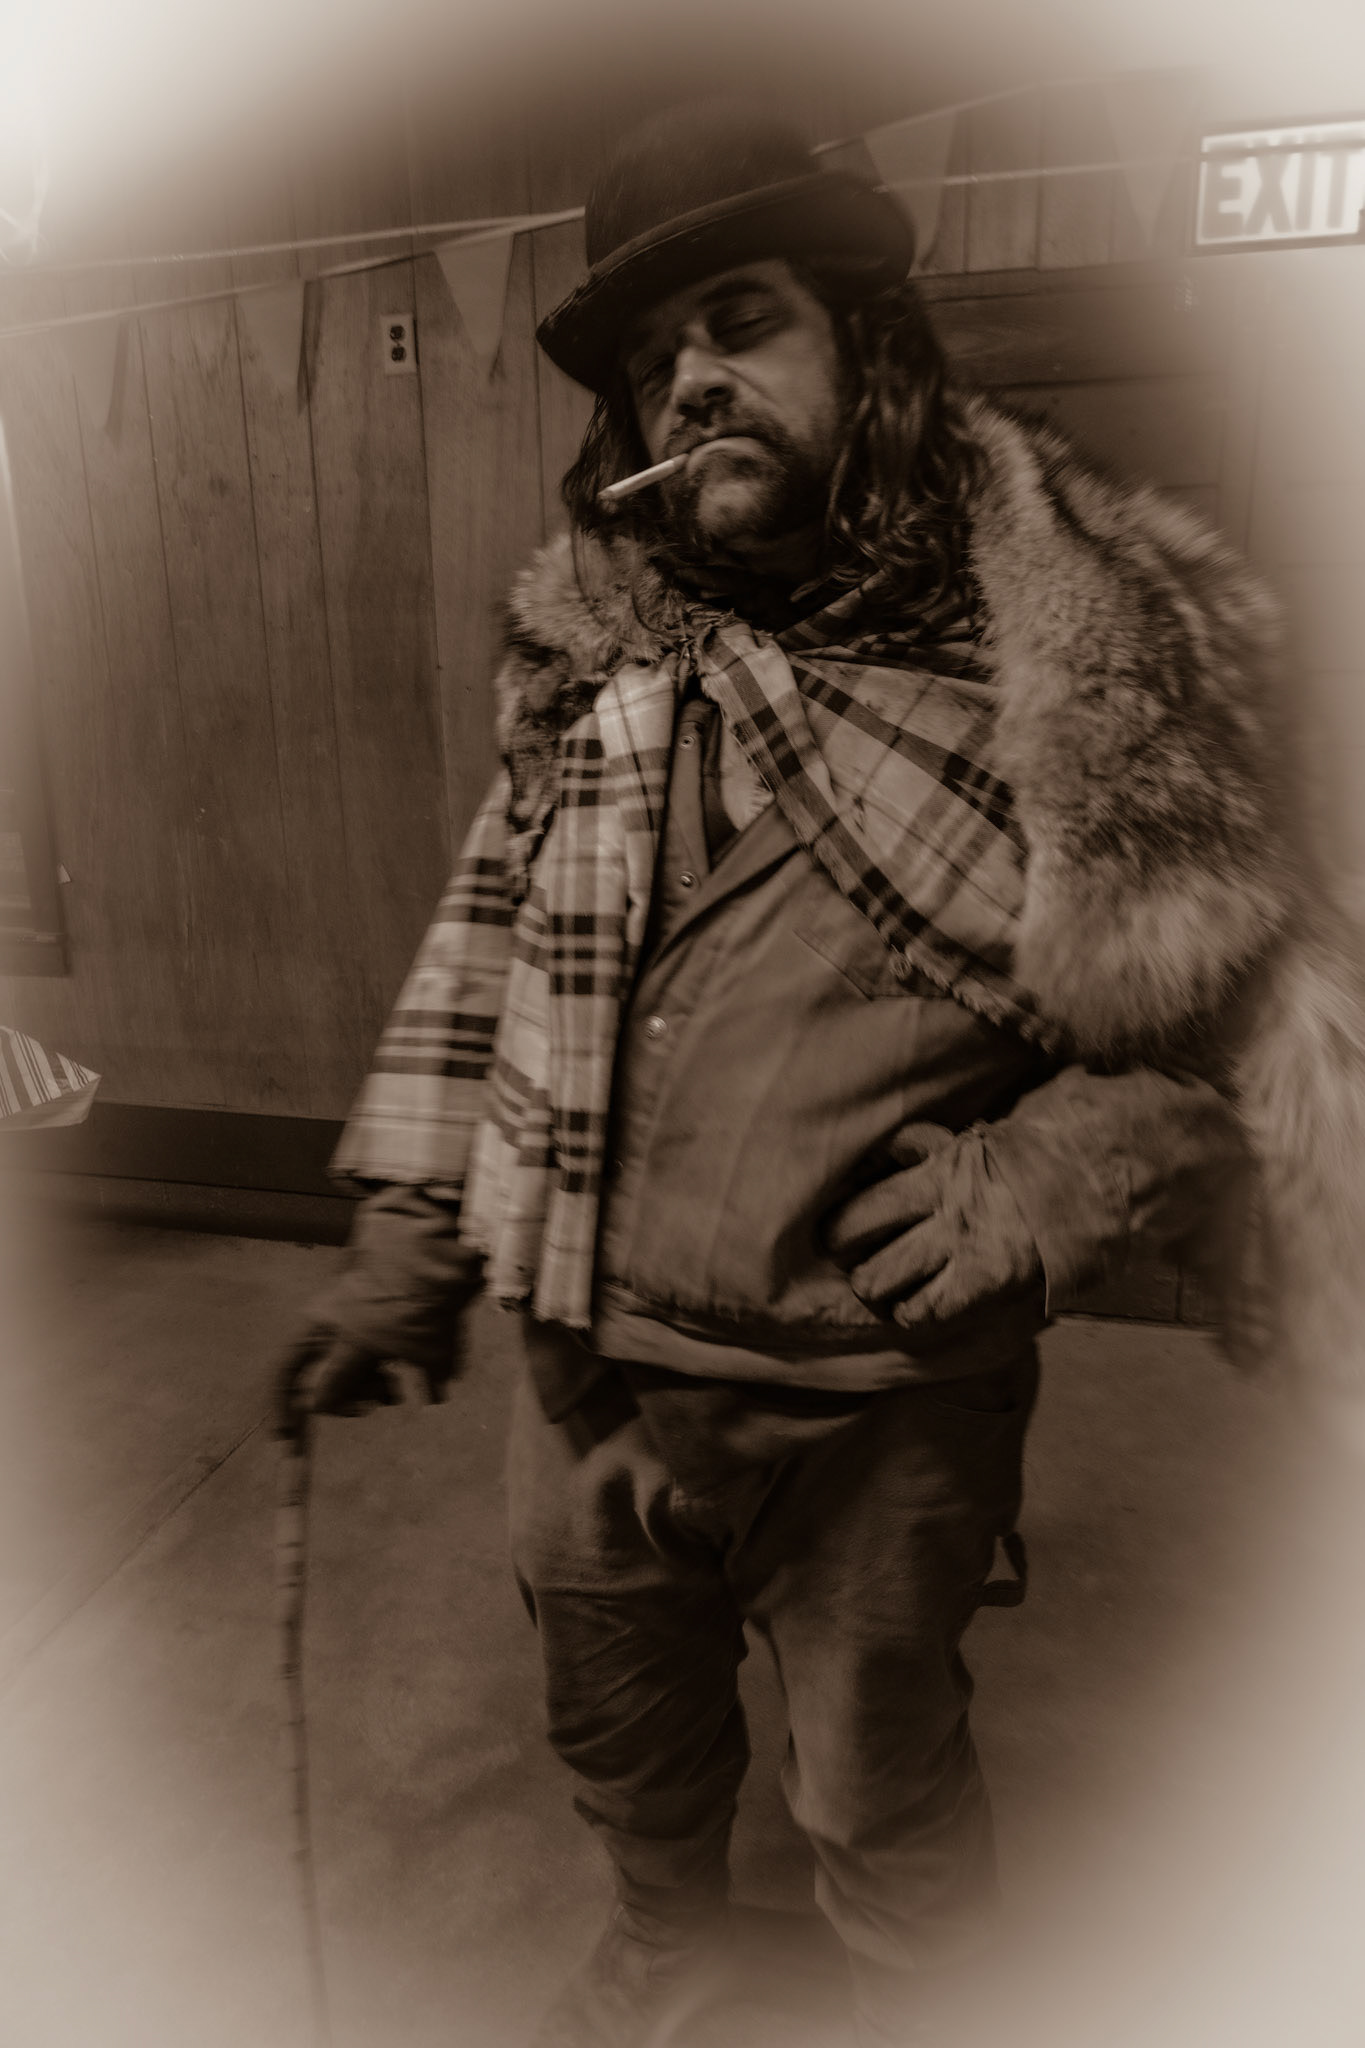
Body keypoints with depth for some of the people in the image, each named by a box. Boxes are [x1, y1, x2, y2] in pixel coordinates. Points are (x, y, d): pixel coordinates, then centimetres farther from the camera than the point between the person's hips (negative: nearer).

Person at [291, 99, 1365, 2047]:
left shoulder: (1080, 654, -16)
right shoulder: (591, 641, -2)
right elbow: (487, 938, 6)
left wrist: (1050, 1174, -23)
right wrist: (406, 1230, 6)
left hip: (876, 1407, -4)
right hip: (586, 1370, 5)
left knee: (882, 1792, 22)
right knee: (618, 1727, 30)